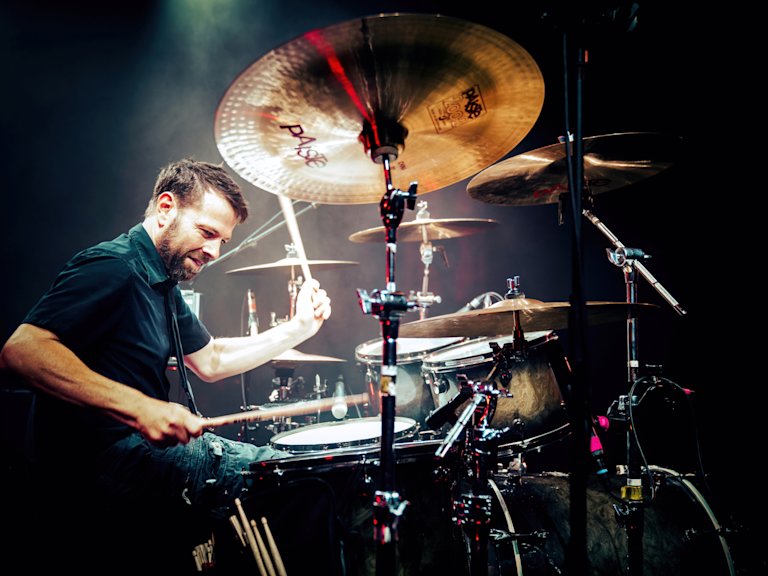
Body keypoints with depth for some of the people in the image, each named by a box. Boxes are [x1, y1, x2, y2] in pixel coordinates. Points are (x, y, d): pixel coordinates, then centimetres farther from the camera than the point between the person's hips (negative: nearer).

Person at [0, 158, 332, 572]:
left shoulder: (163, 285, 18)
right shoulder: (113, 267, -14)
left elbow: (211, 361, 23)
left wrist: (298, 328, 10)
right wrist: (136, 406, -34)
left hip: (142, 446, 10)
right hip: (101, 460, -10)